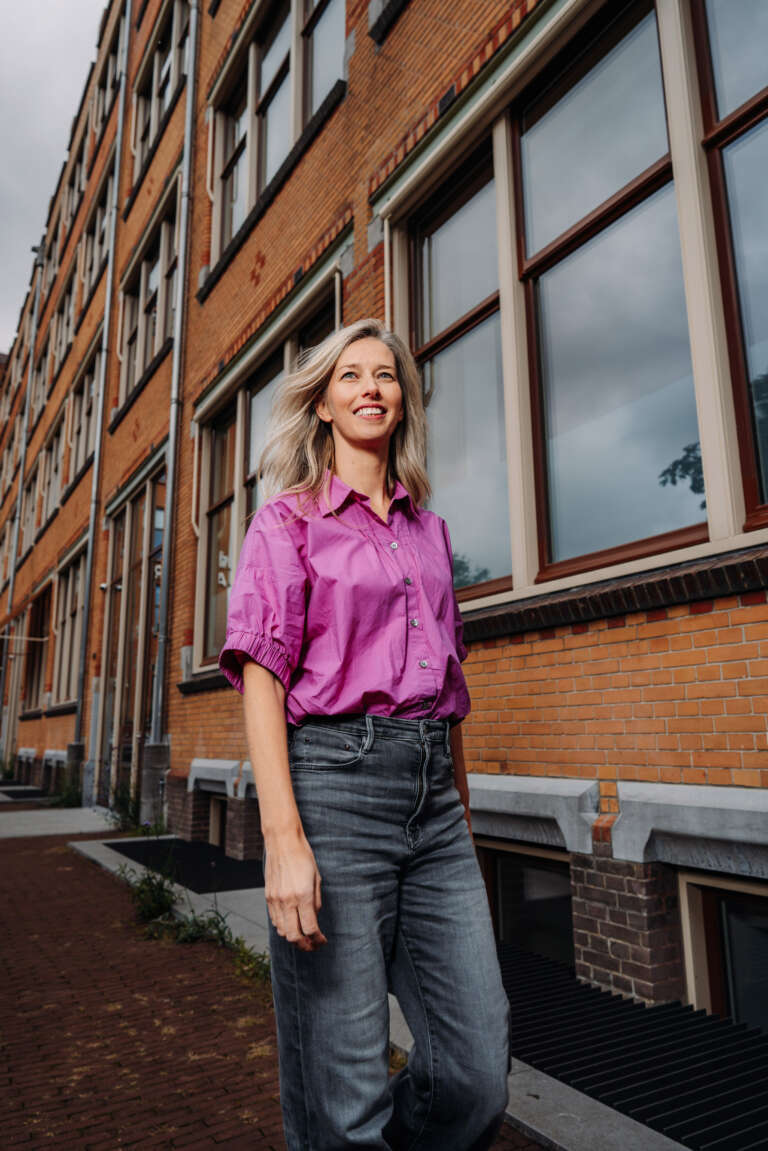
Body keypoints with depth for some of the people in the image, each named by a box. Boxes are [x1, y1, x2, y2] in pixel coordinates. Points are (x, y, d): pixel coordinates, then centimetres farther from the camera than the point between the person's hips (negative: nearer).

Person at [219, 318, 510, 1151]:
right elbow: (261, 675, -7)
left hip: (432, 794, 5)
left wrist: (463, 811, 20)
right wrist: (283, 837, -18)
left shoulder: (429, 528, 19)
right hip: (331, 778, -5)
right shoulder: (288, 519, 3)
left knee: (478, 1073, 5)